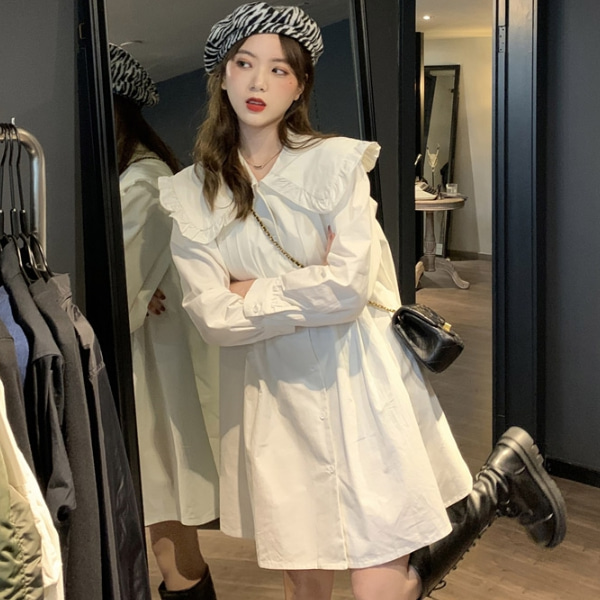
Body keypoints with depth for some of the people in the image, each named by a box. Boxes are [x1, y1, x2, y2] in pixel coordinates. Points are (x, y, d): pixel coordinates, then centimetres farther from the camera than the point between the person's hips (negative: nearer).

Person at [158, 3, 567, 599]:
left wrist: (252, 294, -7)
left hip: (356, 380, -3)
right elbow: (213, 317, -7)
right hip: (274, 396, 3)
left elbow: (349, 286, -16)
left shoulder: (336, 161, -7)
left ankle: (498, 482, 20)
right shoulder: (192, 195, 1)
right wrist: (308, 290, -11)